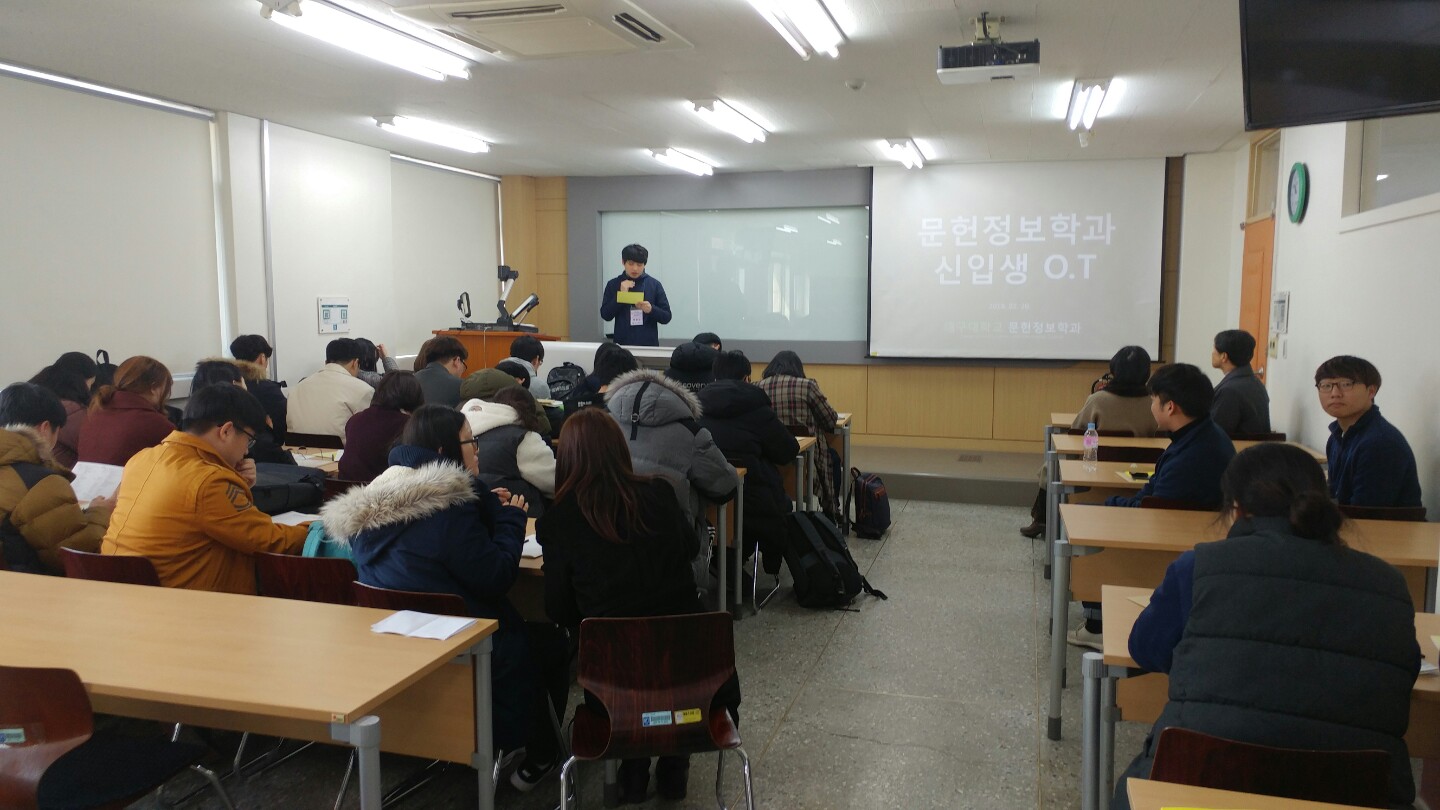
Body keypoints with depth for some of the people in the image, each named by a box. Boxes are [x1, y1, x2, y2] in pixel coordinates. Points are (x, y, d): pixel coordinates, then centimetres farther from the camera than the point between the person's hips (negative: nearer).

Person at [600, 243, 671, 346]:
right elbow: (605, 315, -3)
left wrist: (651, 309, -18)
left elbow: (666, 317, 1)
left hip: (649, 344, 0)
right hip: (622, 344, 0)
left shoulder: (654, 284, 1)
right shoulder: (613, 284, 3)